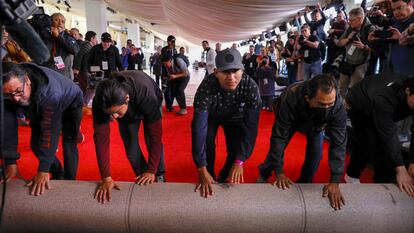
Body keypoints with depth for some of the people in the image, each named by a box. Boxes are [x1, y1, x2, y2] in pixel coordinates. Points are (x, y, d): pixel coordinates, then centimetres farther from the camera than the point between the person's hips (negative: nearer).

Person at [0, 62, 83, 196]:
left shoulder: (50, 92, -45)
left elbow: (50, 130, -44)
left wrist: (43, 170, -42)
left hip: (70, 104, -5)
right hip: (40, 107, 5)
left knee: (68, 145, -13)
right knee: (36, 144, 3)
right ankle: (57, 173, 26)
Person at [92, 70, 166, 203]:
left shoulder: (146, 95, -47)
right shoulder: (100, 102, -38)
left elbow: (155, 135, -41)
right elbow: (101, 137, -35)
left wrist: (151, 171, -37)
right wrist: (106, 178, -37)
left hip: (149, 106, -2)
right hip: (127, 111, 2)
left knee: (152, 142, -7)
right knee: (130, 146, -5)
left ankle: (159, 175, 21)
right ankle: (144, 179, 18)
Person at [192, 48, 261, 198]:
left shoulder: (251, 87, -36)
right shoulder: (207, 87, -40)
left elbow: (251, 126, -33)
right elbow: (198, 128, -42)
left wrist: (240, 162, -40)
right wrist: (202, 169, -45)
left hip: (235, 116, 1)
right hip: (211, 115, -1)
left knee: (236, 150, -9)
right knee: (207, 145, -18)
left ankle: (224, 180, 22)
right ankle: (208, 181, 10)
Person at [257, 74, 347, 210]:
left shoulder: (338, 106, -41)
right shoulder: (290, 99, -46)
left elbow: (338, 143, -35)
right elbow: (279, 137, -40)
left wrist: (335, 181, -38)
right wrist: (279, 172, -39)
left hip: (316, 126, 1)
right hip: (291, 121, -1)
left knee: (315, 154, -9)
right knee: (277, 146, 1)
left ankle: (305, 183, 20)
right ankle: (263, 175, 31)